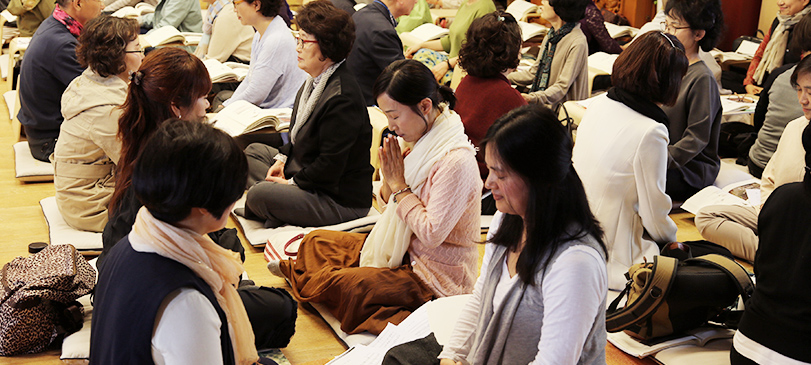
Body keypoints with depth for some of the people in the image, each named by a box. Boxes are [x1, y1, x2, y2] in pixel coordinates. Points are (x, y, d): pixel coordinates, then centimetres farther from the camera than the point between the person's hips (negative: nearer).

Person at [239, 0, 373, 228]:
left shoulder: (342, 98, -27)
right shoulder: (315, 81, 6)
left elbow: (330, 166, -26)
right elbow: (300, 136, 20)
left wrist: (292, 182, -16)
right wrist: (282, 158, 5)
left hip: (342, 200, -11)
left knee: (258, 195, -25)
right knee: (254, 151, 20)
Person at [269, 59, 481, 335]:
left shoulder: (456, 161, -27)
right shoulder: (424, 141, 1)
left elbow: (432, 234, -28)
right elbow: (388, 205, 9)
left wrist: (399, 185, -20)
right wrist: (389, 180, -13)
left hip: (435, 280, -9)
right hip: (406, 251, 9)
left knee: (333, 283, -15)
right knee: (316, 241, 6)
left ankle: (294, 272, 18)